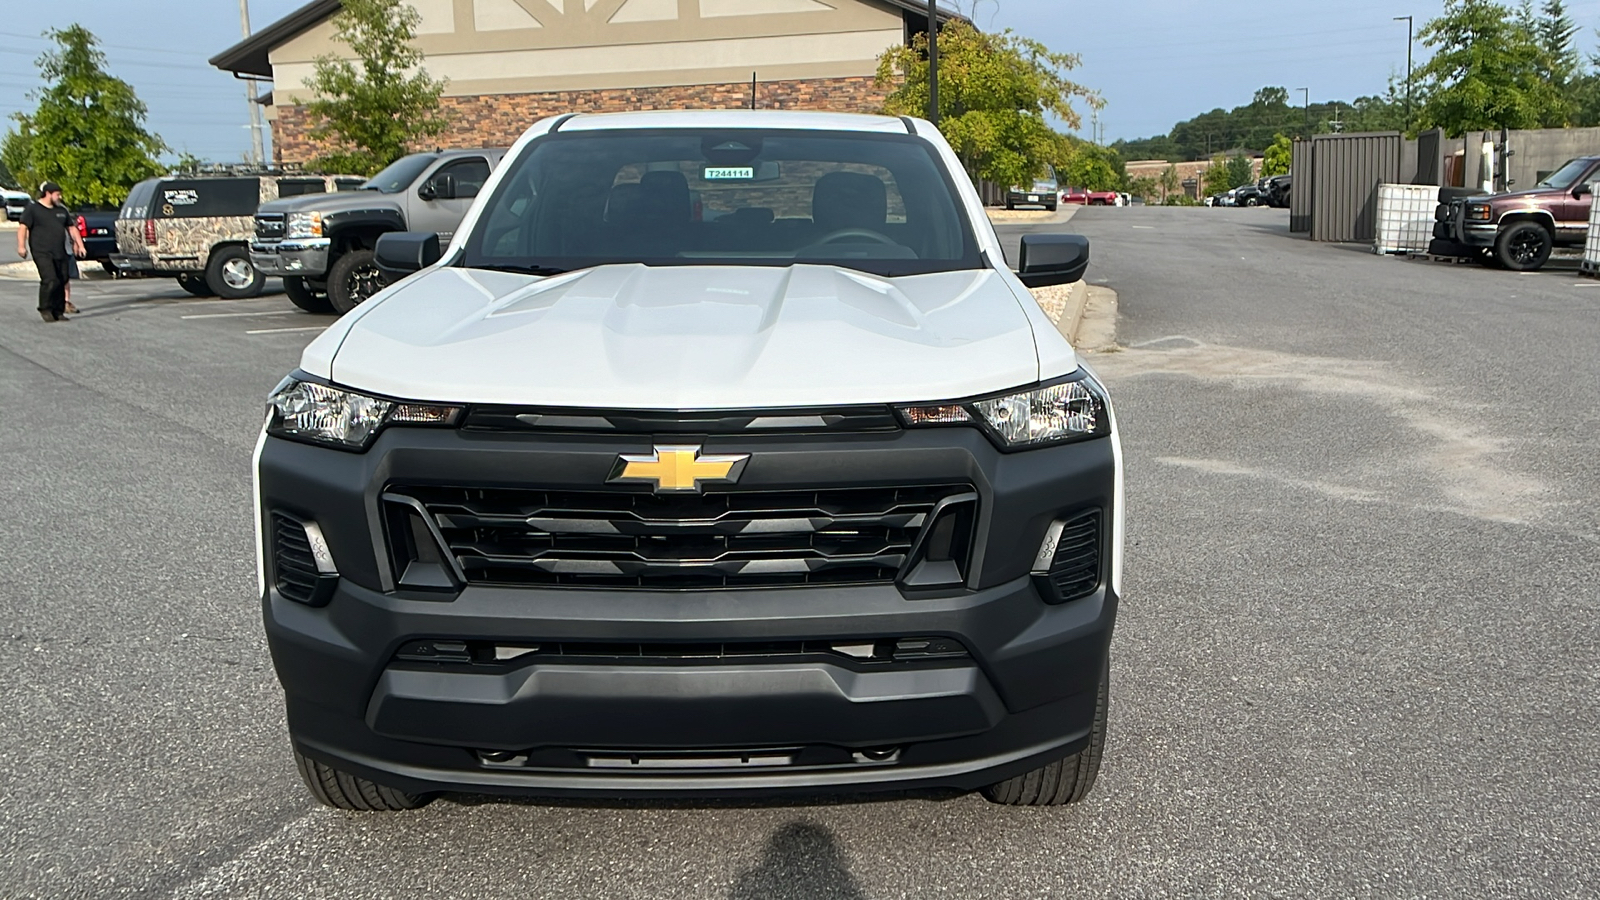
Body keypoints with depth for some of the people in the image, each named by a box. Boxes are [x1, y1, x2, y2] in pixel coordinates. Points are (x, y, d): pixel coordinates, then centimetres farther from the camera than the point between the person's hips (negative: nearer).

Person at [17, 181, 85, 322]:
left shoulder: (61, 210, 19)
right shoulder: (33, 209, 1)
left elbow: (72, 229, 25)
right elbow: (23, 228, -5)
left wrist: (80, 245, 17)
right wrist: (21, 246, -16)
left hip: (60, 253, 6)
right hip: (42, 252, -6)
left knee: (61, 282, 1)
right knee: (50, 280, -17)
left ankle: (58, 312, 9)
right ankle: (45, 309, -3)